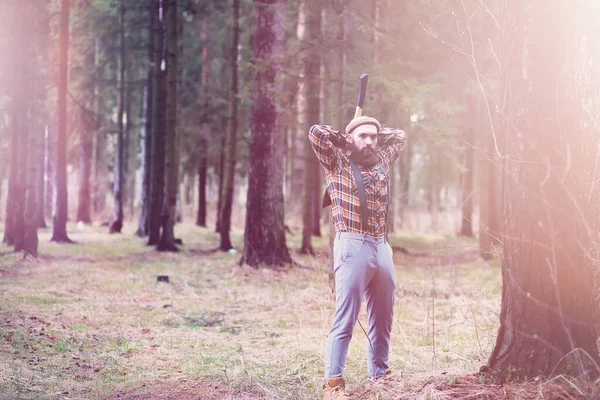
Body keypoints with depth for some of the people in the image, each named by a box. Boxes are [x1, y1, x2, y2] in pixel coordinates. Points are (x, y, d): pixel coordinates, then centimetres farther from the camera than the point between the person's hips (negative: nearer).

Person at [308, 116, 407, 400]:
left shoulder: (381, 162, 17)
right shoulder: (337, 163, 2)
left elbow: (399, 137, 32)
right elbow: (316, 133, -11)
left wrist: (376, 132, 21)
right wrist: (345, 140, 5)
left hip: (382, 247, 6)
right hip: (353, 246, -6)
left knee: (383, 320, 9)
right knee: (345, 320, -9)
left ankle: (379, 375, 19)